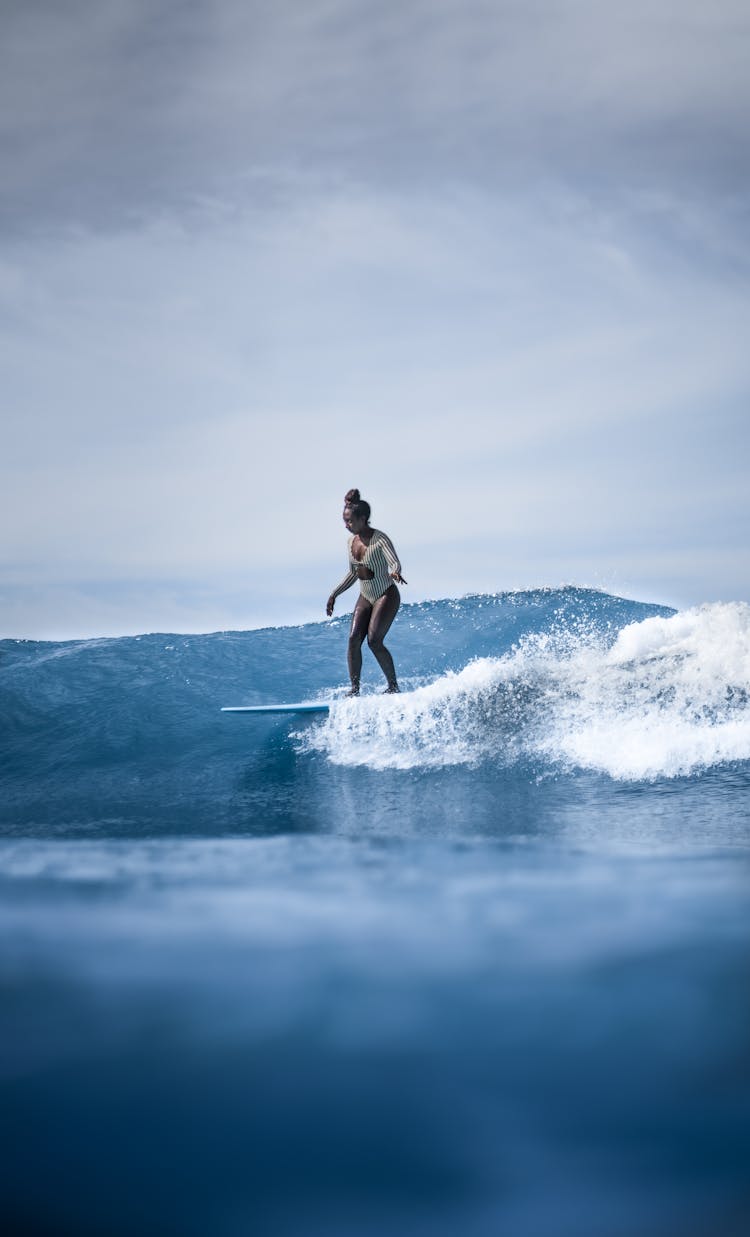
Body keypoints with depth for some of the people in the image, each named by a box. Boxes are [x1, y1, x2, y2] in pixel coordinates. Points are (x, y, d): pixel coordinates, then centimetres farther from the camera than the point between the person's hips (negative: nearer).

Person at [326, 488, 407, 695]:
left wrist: (395, 573, -52)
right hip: (365, 598, 7)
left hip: (387, 596, -7)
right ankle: (355, 689, -7)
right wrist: (334, 594, 17)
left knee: (374, 641, -18)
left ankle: (393, 685, -4)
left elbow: (395, 563, -28)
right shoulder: (351, 541, 5)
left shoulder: (380, 539, -16)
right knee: (354, 639, -9)